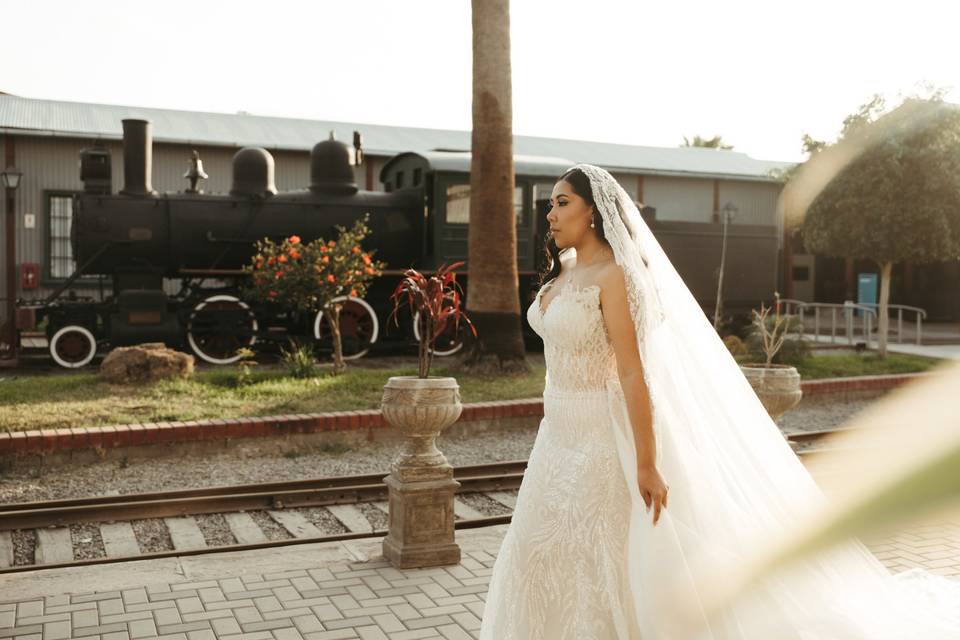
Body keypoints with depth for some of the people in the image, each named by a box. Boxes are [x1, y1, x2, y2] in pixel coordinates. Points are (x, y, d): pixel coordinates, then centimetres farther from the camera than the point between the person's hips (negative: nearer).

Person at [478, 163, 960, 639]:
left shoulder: (612, 275, -16)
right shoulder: (564, 272, 10)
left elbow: (633, 373, -20)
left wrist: (646, 464, -21)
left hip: (598, 436, -8)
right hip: (560, 434, 8)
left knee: (594, 564, 2)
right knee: (546, 557, 14)